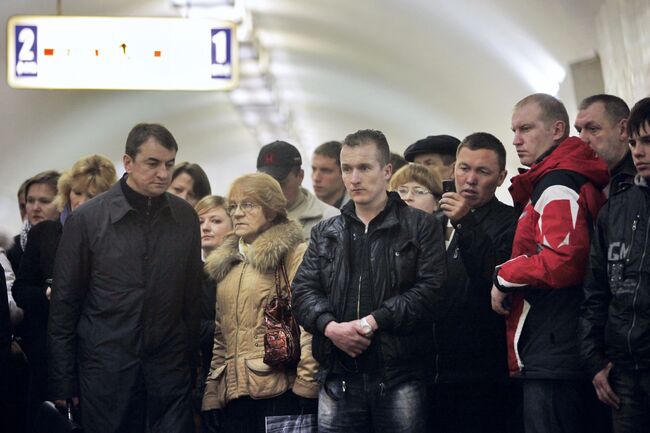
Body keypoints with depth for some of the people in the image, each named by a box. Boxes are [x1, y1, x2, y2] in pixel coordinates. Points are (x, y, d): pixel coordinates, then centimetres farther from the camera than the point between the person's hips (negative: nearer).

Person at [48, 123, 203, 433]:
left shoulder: (185, 217, 4)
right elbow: (63, 305, -2)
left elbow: (192, 295, 9)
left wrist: (192, 360, 6)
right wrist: (62, 382, -2)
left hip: (169, 370, 2)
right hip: (106, 370, -2)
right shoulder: (86, 219, -5)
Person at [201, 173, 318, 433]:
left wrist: (306, 383, -15)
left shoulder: (294, 254, -1)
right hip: (233, 391, 6)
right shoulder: (225, 262, 19)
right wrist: (211, 392, 14)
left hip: (279, 390, -6)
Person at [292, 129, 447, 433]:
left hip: (399, 376, -3)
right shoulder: (325, 233, 18)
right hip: (338, 376, 3)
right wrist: (330, 326, -11)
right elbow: (303, 290, 10)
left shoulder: (421, 226, 5)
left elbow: (431, 289, -7)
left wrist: (373, 321, -14)